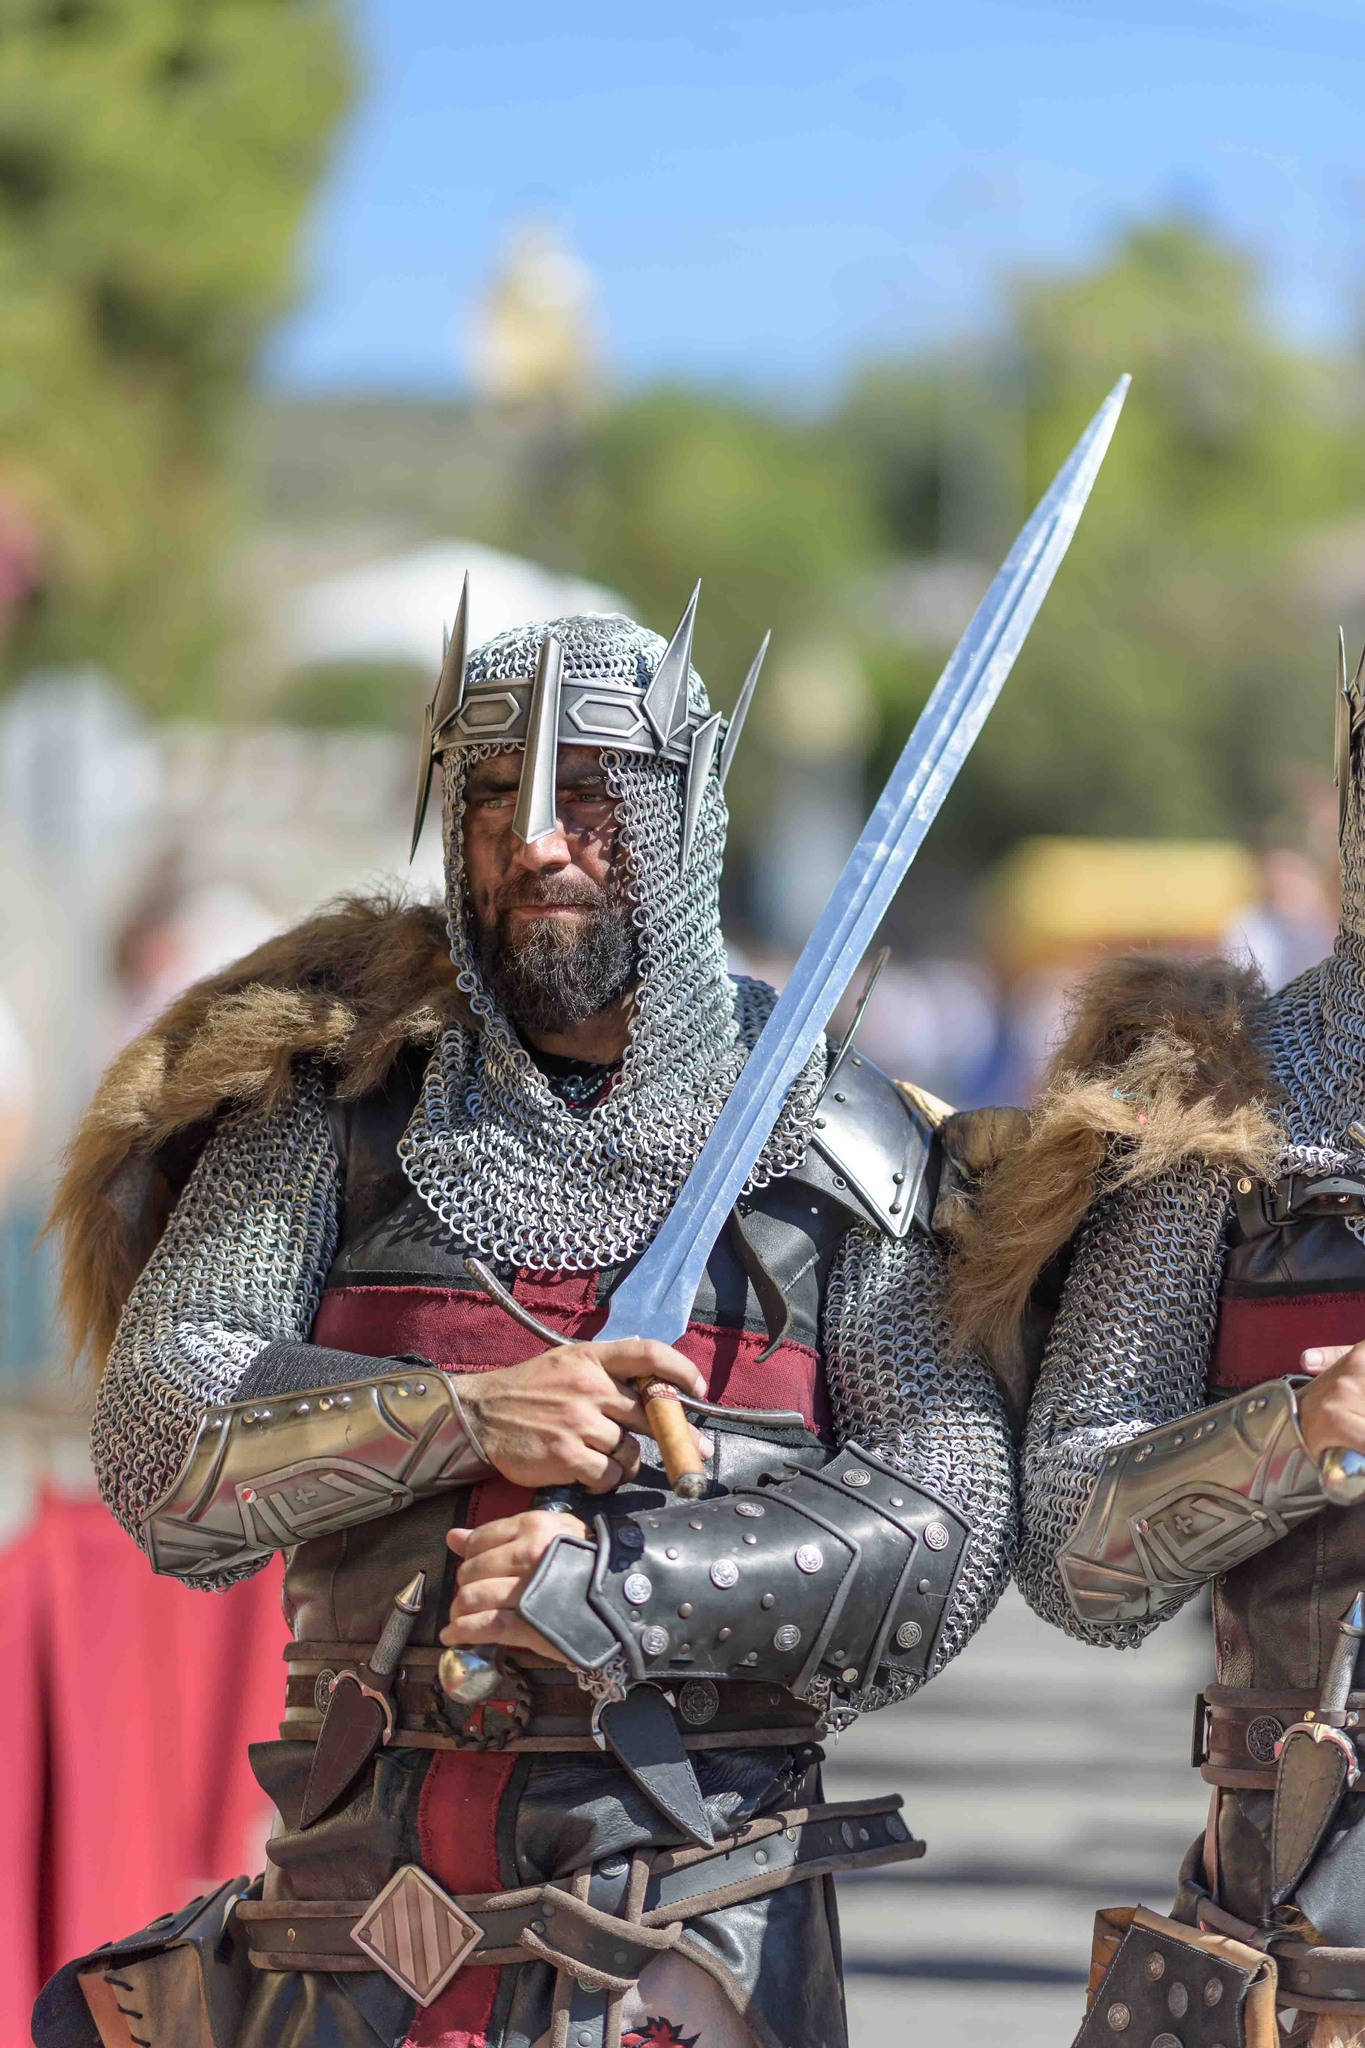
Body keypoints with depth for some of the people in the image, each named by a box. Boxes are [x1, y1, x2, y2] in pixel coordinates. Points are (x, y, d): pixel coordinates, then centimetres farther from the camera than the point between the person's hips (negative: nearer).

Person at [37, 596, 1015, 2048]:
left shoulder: (837, 1150, 4)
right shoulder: (341, 1107, 6)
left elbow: (950, 1518, -5)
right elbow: (156, 1437, -3)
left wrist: (615, 1582, -17)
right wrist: (461, 1416, -18)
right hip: (358, 1891, 1)